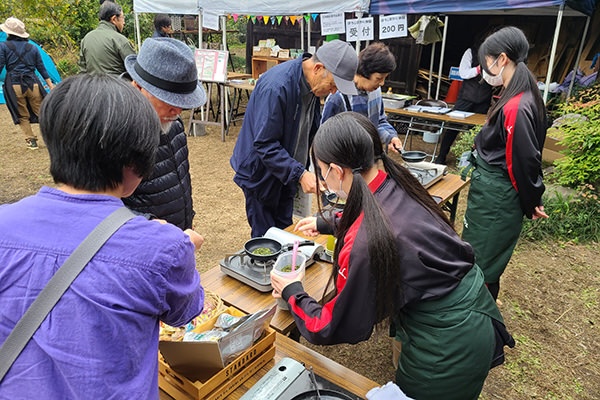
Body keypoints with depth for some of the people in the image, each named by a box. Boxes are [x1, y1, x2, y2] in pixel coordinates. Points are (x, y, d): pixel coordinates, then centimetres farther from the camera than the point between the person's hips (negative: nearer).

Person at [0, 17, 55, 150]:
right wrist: (51, 86, 15)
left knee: (22, 116, 8)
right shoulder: (32, 47, 9)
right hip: (32, 83, 2)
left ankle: (31, 140, 8)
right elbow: (41, 68, 10)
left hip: (14, 85, -2)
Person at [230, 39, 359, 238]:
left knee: (284, 231, 15)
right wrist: (300, 174, -32)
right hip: (262, 172, -7)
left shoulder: (312, 82, -4)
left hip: (287, 170, 7)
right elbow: (264, 144, -28)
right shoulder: (276, 86, -29)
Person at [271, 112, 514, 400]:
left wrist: (292, 294, 0)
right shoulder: (395, 185, -10)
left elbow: (336, 330, -15)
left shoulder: (364, 245, -31)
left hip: (449, 351, -6)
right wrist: (327, 224, 28)